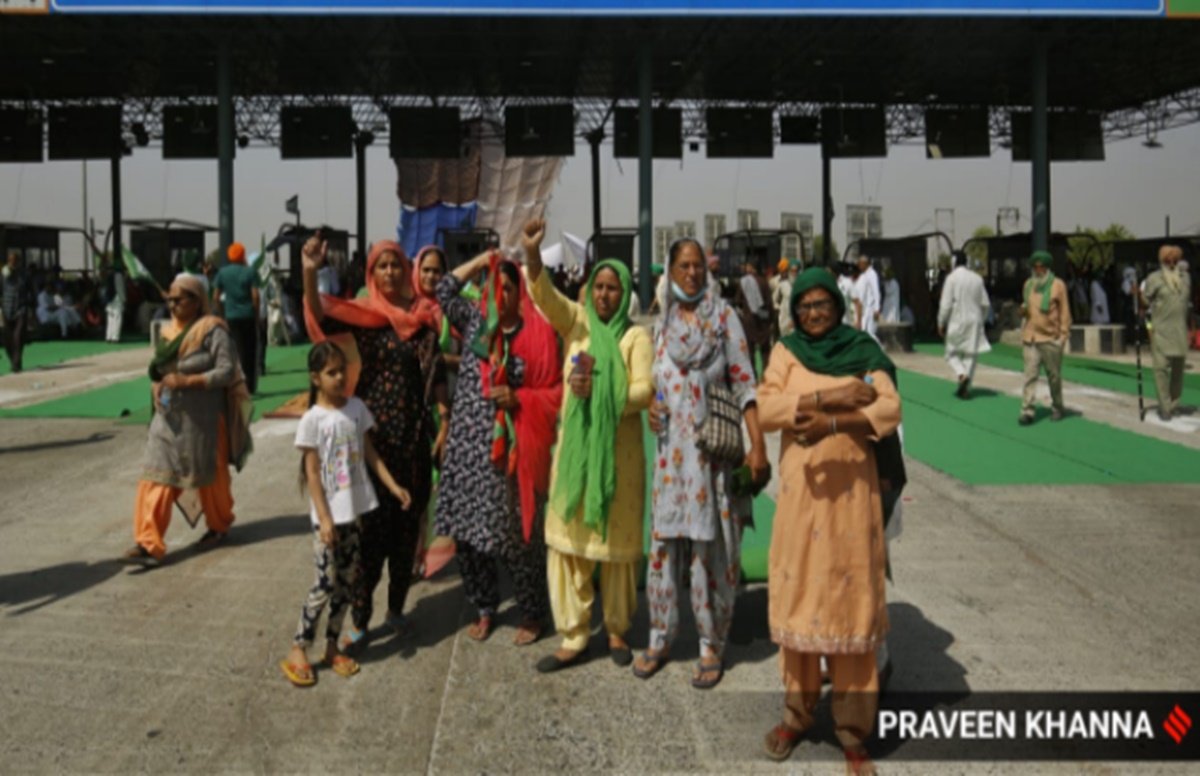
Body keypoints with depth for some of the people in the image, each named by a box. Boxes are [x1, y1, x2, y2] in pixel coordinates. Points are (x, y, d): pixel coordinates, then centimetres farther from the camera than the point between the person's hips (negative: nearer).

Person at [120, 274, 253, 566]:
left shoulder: (213, 330, -10)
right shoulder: (167, 331, 10)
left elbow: (227, 372, -16)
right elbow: (158, 369, 18)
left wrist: (187, 381, -23)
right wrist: (156, 386, -4)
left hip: (204, 419, -5)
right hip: (169, 417, 6)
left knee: (209, 476, 10)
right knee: (157, 477, -4)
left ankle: (218, 526, 34)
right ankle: (149, 544, -5)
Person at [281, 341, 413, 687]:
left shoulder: (357, 408, 4)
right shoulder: (312, 420, -11)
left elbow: (370, 454, 9)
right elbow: (312, 473, -11)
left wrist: (394, 486, 2)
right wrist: (324, 518, -14)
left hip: (355, 510, 5)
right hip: (329, 514, -5)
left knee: (347, 582, 11)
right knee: (325, 584, -3)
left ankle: (332, 647, 24)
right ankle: (297, 651, 11)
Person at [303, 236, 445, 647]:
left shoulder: (422, 315, 5)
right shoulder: (362, 313, -4)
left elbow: (436, 373, 10)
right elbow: (319, 315, -22)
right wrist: (309, 273, -35)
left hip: (413, 430, 3)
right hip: (373, 429, -3)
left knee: (408, 521, 10)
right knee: (371, 523, -1)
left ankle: (396, 608, 25)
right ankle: (360, 619, 9)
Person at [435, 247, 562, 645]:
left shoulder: (538, 335, -2)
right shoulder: (474, 322, 9)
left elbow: (554, 392, -1)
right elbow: (444, 291, 13)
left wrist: (519, 398, -16)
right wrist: (482, 261, 9)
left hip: (511, 447, -4)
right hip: (468, 443, 4)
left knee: (517, 532, 1)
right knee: (467, 531, 9)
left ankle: (532, 614, 19)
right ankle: (484, 609, 27)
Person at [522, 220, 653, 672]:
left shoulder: (635, 336, 1)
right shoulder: (576, 321, 7)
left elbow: (645, 390, -9)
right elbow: (545, 295, -12)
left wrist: (602, 395, -21)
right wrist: (532, 253, -28)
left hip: (617, 450, -2)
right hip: (573, 447, 2)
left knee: (617, 540, 6)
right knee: (568, 538, 3)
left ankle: (617, 631, 23)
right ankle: (573, 637, 13)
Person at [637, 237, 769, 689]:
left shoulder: (722, 316, -2)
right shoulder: (662, 323, 11)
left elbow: (743, 382, -7)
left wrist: (757, 445, -14)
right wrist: (651, 407, 1)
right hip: (672, 448, 4)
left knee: (713, 545, 1)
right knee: (664, 540, 7)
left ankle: (712, 645, 15)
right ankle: (661, 638, 21)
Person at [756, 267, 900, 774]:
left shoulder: (863, 352, 3)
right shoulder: (785, 352, 5)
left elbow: (890, 410, -10)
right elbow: (765, 409, -8)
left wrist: (832, 422, -23)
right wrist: (827, 396, -17)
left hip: (850, 490, -1)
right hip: (800, 490, 1)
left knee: (851, 598, 1)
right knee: (798, 595, 6)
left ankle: (853, 729, 10)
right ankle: (796, 713, 21)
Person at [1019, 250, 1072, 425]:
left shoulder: (1058, 285, -3)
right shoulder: (1028, 284, 10)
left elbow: (1064, 312, -2)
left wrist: (1063, 335, -8)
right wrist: (1023, 310, -2)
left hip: (1051, 338, -3)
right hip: (1030, 337, 3)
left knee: (1054, 375, 9)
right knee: (1030, 375, -5)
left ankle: (1058, 407, 25)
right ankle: (1027, 411, -7)